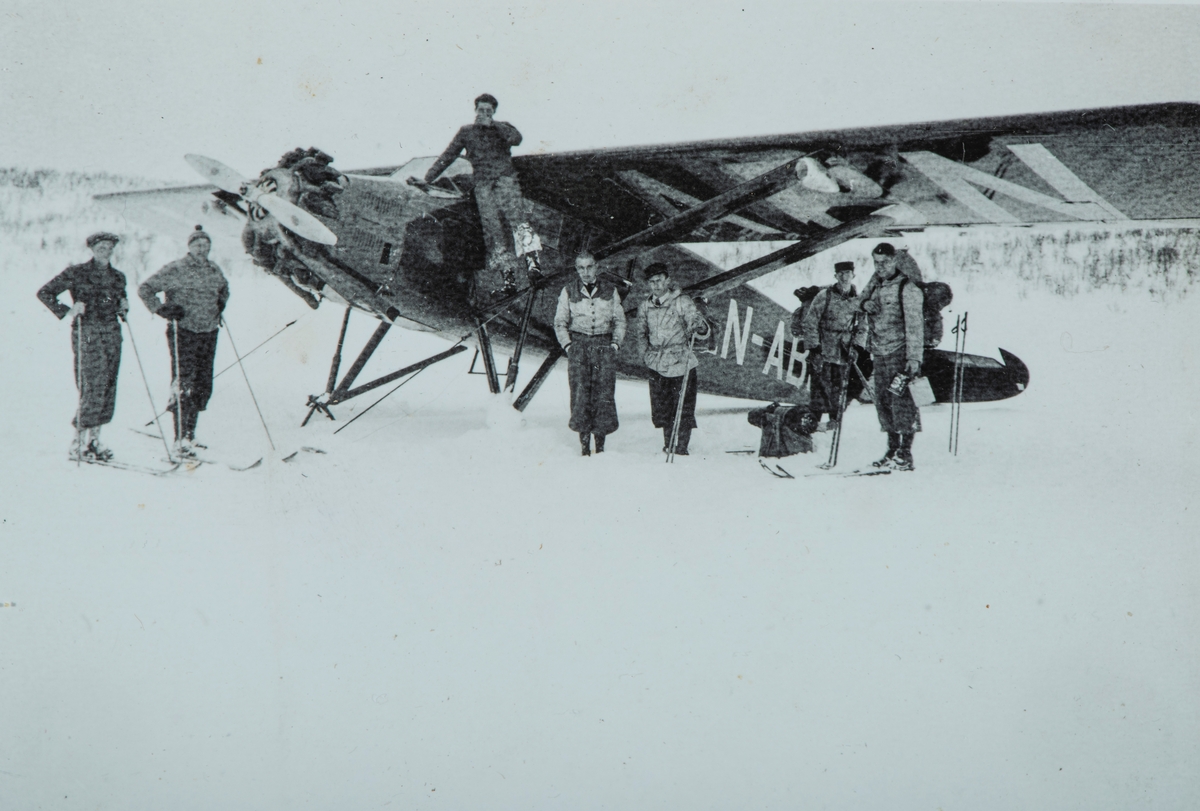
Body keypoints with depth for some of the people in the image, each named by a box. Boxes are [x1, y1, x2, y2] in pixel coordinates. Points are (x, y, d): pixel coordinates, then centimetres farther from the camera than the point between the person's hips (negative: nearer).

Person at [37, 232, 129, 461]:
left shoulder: (118, 277, 13)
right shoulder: (77, 273, -3)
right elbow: (45, 292, -3)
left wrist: (123, 307, 6)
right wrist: (67, 311, -13)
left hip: (112, 335, 6)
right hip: (87, 335, -6)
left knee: (108, 388, 4)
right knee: (93, 387, -12)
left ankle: (93, 439, 13)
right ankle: (79, 444, -4)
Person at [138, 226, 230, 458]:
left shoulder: (214, 271, 12)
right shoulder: (175, 270, -6)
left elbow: (224, 289, 35)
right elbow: (145, 289, -4)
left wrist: (220, 306, 19)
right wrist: (162, 309, -12)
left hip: (208, 334, 6)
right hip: (183, 332, -6)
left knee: (203, 386, 8)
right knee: (183, 385, -11)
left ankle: (189, 433, 23)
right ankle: (181, 441, -9)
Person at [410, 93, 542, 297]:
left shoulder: (502, 128, 16)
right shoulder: (466, 132, 20)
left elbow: (517, 139, -6)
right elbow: (447, 157, 22)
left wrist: (492, 124, -4)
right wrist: (427, 179, 17)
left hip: (505, 180, -1)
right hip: (483, 186, 1)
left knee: (518, 219, -24)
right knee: (494, 232, -9)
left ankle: (531, 262, -34)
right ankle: (509, 278, -12)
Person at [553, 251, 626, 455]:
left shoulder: (610, 290, 10)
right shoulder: (569, 291, 8)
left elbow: (620, 320, 16)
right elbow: (560, 322, 13)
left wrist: (616, 343, 2)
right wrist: (568, 344, 1)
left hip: (604, 345, 0)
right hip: (579, 344, 0)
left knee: (604, 394, -6)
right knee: (580, 394, -9)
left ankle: (600, 444, -1)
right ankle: (584, 443, -5)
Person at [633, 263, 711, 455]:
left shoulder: (683, 303, -5)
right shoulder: (645, 307, 8)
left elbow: (702, 329, -10)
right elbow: (639, 331, 25)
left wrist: (700, 327, -34)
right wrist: (645, 350, 10)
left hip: (681, 363, -4)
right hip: (657, 366, 4)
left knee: (684, 408, -3)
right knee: (661, 407, 8)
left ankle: (682, 448, 4)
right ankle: (667, 445, 22)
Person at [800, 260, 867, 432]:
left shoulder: (858, 300, 5)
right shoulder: (824, 296, -5)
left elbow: (863, 327, 13)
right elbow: (809, 323, -3)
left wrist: (857, 346, 1)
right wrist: (813, 346, -9)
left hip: (844, 352, 3)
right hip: (822, 349, -3)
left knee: (839, 387, 5)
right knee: (821, 385, -7)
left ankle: (835, 419, 17)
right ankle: (814, 419, -1)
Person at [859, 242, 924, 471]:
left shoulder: (907, 290, -9)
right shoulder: (875, 285, 13)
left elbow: (915, 326, -12)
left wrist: (914, 358, -18)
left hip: (899, 352, -7)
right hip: (879, 353, 7)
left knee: (900, 400, -11)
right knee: (883, 400, 8)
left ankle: (905, 454, -8)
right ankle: (892, 450, 17)